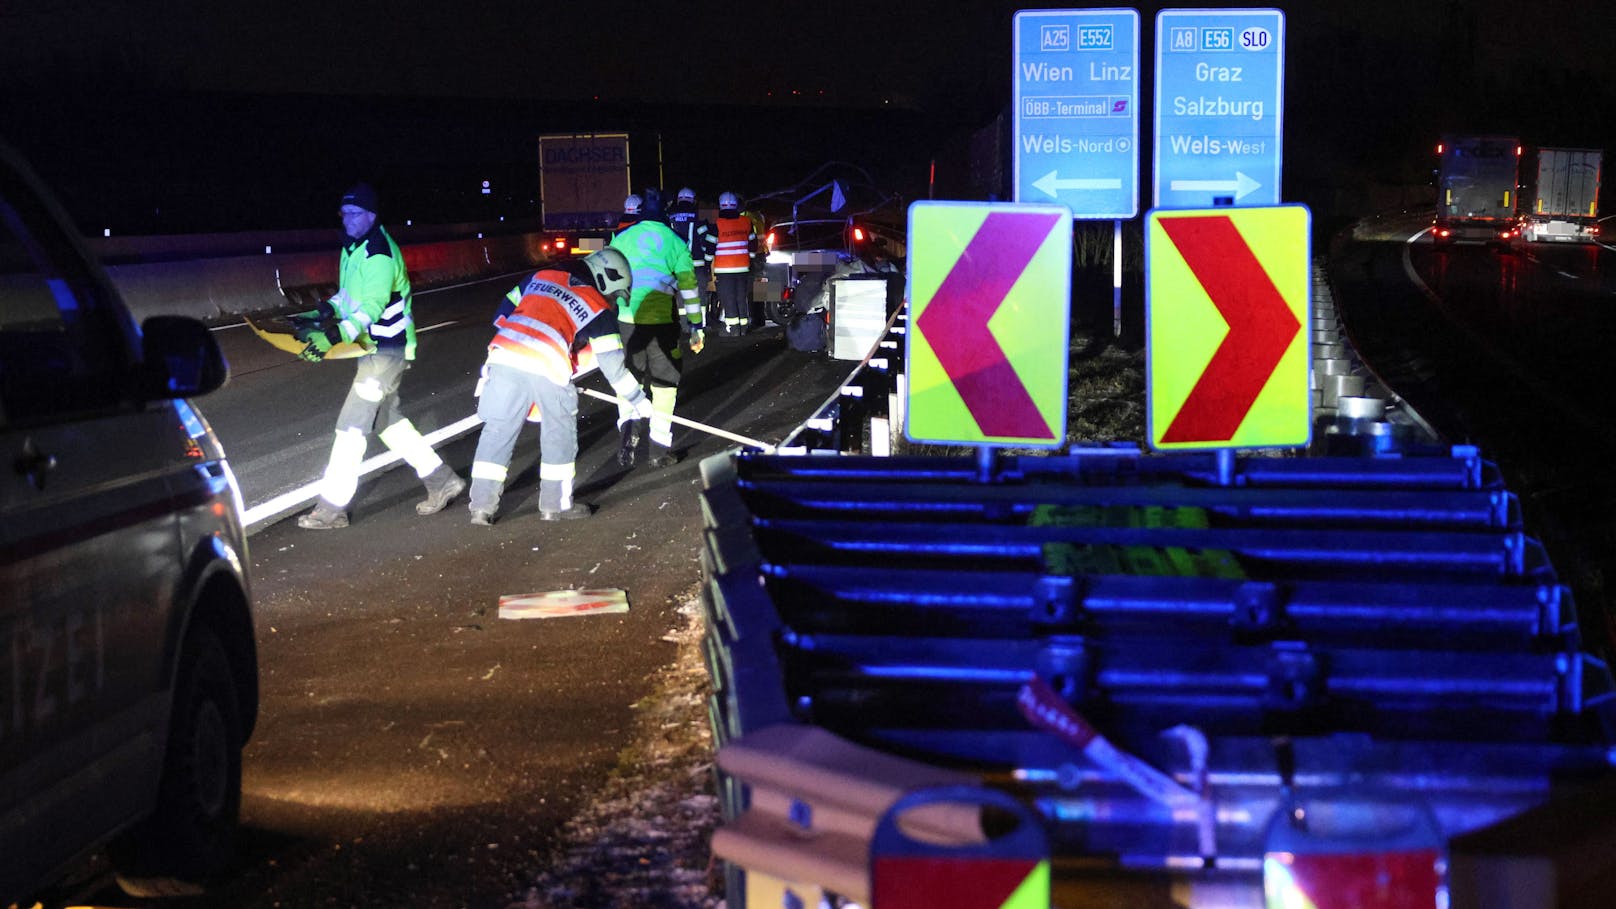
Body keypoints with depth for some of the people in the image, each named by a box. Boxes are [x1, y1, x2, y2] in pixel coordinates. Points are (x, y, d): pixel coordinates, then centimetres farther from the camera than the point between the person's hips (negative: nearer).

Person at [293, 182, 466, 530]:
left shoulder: (379, 254, -20)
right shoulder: (352, 248, 12)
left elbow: (371, 307, -30)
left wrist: (336, 337, -41)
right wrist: (321, 315, 6)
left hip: (388, 348, -11)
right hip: (373, 346, 11)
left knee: (352, 423, -10)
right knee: (388, 419, 18)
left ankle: (332, 508, -8)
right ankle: (442, 481, 26)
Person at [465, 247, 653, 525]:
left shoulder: (542, 277, 26)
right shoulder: (599, 308, 14)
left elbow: (503, 313, 25)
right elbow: (611, 364, 12)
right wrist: (638, 400, 23)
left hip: (504, 355, 4)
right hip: (548, 367, -4)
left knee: (497, 430, 12)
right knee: (560, 433, 15)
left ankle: (482, 506, 14)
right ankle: (556, 504, 20)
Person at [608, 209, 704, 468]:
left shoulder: (619, 240, 20)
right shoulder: (674, 242, 16)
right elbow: (688, 287, 11)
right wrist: (695, 327, 14)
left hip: (625, 318, 1)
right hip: (662, 318, -1)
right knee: (664, 383, 10)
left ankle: (629, 425, -12)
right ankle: (660, 450, 11)